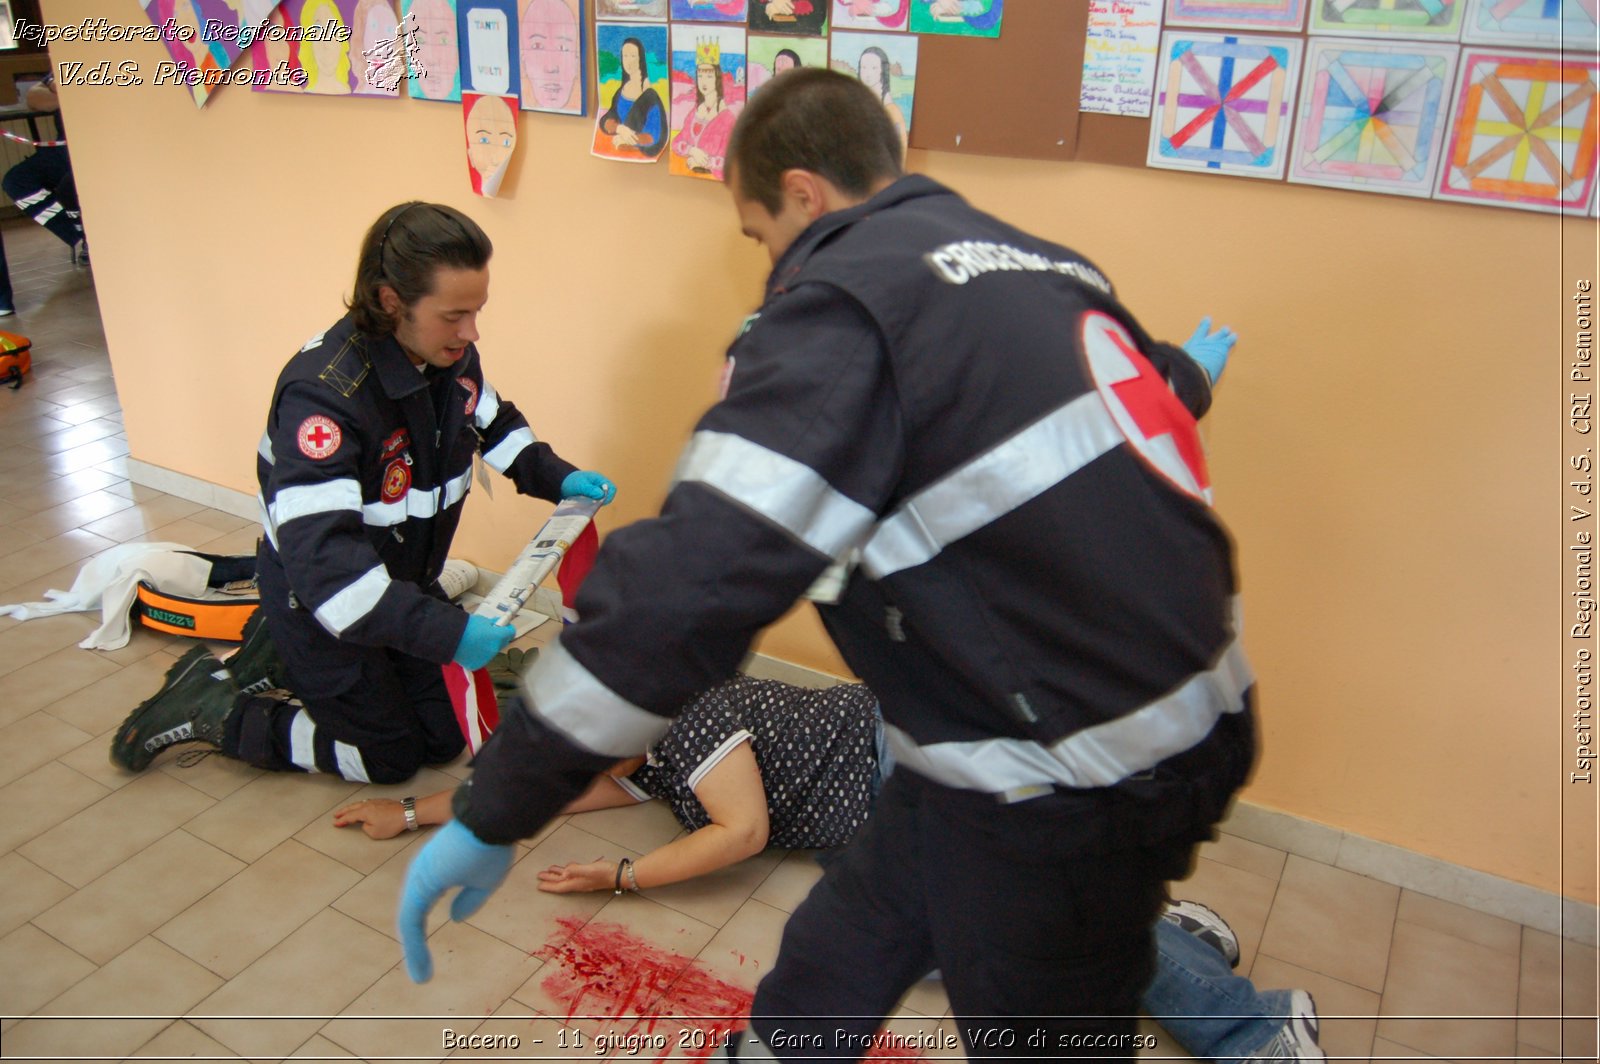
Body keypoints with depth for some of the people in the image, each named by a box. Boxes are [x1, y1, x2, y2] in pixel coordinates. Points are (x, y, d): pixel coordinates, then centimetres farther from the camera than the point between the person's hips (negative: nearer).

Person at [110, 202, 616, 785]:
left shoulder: (450, 354, -11)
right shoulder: (321, 392, -35)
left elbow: (494, 425, 11)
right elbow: (321, 559, -42)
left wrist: (558, 477, -7)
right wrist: (447, 632, -48)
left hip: (404, 579, 7)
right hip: (318, 600, -7)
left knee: (447, 734, 15)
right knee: (390, 755, 6)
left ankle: (286, 658, 28)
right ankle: (211, 705, 19)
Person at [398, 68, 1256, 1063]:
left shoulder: (847, 298, -18)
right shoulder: (1041, 262, 7)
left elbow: (690, 585, -27)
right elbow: (1177, 386, 27)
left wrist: (495, 812, -19)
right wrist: (1176, 371, 53)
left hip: (1065, 788, -8)